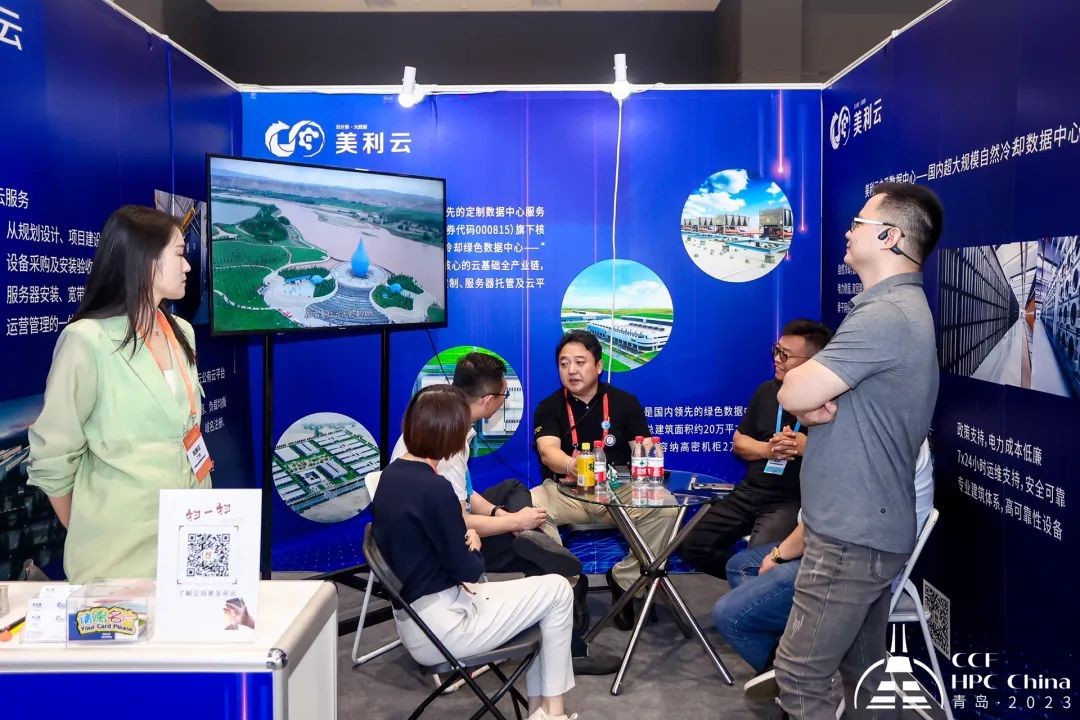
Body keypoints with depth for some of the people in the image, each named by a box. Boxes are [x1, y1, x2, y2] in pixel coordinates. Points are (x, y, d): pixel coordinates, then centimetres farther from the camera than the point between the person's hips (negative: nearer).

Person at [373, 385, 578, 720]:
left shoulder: (391, 474, 3)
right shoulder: (433, 489, -25)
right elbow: (468, 569, -17)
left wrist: (464, 536, -3)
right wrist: (473, 545, 4)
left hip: (413, 618, 9)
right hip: (439, 627, -9)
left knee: (537, 595, 21)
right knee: (557, 590, 4)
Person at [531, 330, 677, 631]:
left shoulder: (625, 402, 4)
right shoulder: (549, 407, -1)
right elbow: (548, 450, -19)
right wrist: (570, 465, -43)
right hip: (565, 492, -1)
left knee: (664, 508, -27)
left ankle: (623, 579, -5)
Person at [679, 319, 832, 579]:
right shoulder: (767, 390, 12)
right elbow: (739, 442, 16)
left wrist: (807, 446, -20)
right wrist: (767, 449, -4)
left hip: (794, 500, -7)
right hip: (749, 492, 7)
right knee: (693, 545, -2)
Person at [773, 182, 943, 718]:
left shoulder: (884, 315, -21)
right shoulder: (902, 308, 14)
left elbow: (792, 393, -23)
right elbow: (811, 398, 13)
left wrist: (809, 395, -2)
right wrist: (817, 404, -9)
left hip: (851, 537, -10)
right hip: (870, 528, 10)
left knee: (798, 677, -1)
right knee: (863, 673, 17)